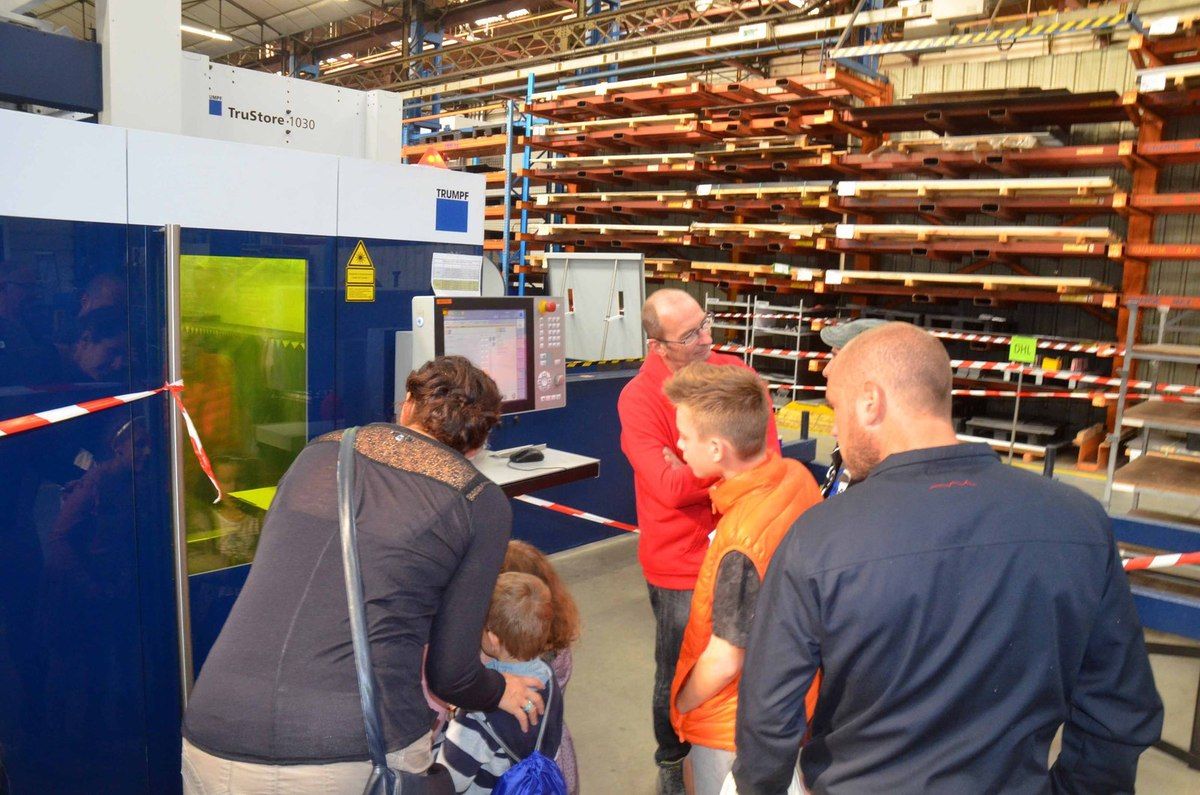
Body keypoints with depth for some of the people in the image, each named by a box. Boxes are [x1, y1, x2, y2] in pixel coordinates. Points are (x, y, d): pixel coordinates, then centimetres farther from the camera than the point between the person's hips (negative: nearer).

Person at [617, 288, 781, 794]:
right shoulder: (639, 398, -15)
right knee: (679, 676, 13)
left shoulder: (734, 371, -2)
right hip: (681, 566, -4)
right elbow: (670, 488, -23)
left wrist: (698, 468, -20)